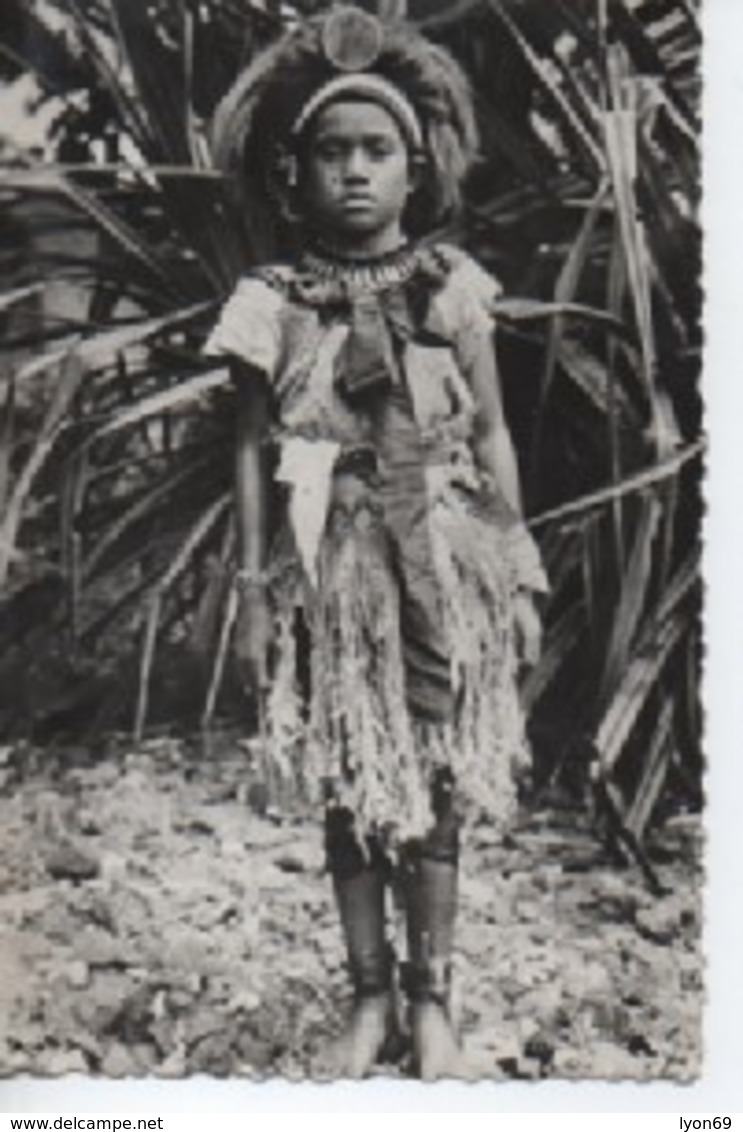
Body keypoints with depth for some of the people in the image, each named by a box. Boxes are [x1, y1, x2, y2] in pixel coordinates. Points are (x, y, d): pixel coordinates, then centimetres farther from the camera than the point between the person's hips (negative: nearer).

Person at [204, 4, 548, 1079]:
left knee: (431, 790, 6)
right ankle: (370, 995, 25)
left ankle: (432, 999, 22)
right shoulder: (274, 306, -1)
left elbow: (492, 440, 3)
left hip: (438, 568, 0)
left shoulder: (451, 288, -1)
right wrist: (253, 592, 1)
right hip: (329, 574, 1)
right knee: (347, 790, 9)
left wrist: (518, 573, 2)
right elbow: (253, 452, 2)